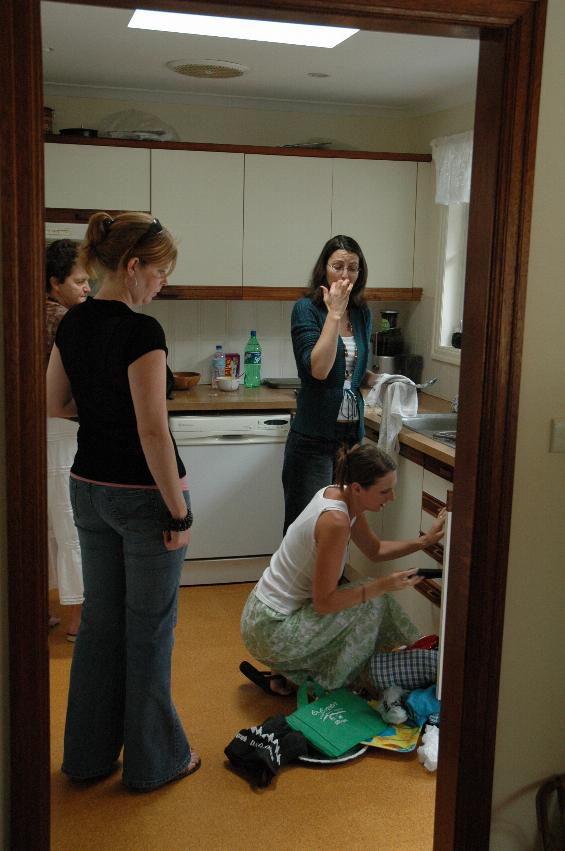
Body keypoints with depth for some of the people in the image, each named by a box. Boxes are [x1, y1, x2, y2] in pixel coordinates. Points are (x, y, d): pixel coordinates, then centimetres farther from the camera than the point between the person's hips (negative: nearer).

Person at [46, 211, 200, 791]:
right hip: (143, 495, -8)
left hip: (89, 488, 8)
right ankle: (154, 759, 23)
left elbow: (55, 405, 12)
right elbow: (152, 432, -23)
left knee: (100, 618, 18)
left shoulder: (73, 323, 4)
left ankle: (89, 754, 30)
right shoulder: (141, 332, -20)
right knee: (149, 627, 7)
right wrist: (180, 511, -16)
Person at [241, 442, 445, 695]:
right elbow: (324, 603, -24)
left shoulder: (337, 494, 0)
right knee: (371, 603, -8)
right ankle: (326, 689, 6)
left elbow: (376, 550, 15)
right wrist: (382, 586, -24)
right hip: (271, 631, -9)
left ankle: (284, 675, 18)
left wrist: (425, 540, 3)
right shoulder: (335, 521, -27)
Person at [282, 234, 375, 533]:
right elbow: (318, 369, -21)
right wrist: (334, 313, -17)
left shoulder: (362, 313, 10)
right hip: (314, 437, -5)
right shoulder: (307, 309, -7)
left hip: (352, 431, 6)